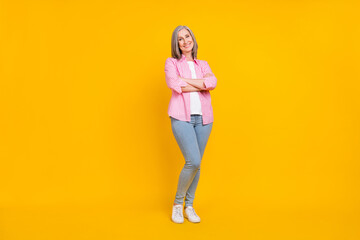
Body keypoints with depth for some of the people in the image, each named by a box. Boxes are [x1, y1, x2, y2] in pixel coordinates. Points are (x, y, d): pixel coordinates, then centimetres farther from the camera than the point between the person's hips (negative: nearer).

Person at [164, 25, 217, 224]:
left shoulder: (203, 65, 17)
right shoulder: (171, 63, 8)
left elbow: (212, 82, -5)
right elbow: (174, 85, -12)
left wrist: (185, 80, -9)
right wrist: (201, 85, -5)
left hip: (203, 118, 4)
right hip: (182, 117, -4)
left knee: (196, 164, 5)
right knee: (193, 162, -16)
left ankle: (189, 206, 20)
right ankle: (177, 203, 6)